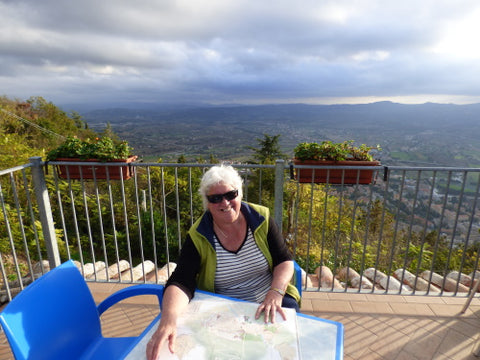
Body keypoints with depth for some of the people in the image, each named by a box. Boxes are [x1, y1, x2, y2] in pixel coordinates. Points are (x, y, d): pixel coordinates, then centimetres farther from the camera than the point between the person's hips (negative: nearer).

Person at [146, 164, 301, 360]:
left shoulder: (261, 218, -8)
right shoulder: (198, 237, -12)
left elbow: (284, 260, -5)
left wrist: (276, 292, -24)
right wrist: (168, 320, -39)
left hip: (269, 301, 2)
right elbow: (181, 283, -18)